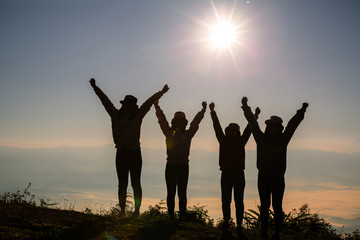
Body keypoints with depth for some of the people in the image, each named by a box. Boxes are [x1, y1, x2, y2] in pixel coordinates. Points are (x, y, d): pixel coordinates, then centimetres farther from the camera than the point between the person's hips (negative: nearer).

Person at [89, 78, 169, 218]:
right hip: (121, 154, 2)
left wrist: (161, 92, 5)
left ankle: (137, 210, 8)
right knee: (122, 184, 5)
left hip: (135, 154, -2)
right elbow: (105, 100, 10)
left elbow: (149, 102, 4)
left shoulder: (138, 115, 4)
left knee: (135, 184, 1)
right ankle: (122, 211, 10)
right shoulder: (115, 115, 8)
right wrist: (95, 88, 11)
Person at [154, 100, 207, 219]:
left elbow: (195, 122, 4)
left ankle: (182, 216, 9)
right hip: (171, 166, 0)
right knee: (171, 193, 5)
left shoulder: (188, 134, 7)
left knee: (182, 193, 4)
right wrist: (157, 108, -9)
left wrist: (203, 110, 0)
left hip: (183, 166, 0)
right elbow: (162, 120, -2)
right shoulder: (169, 133, 5)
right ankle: (171, 216, 12)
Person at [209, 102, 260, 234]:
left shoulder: (241, 142, 5)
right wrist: (213, 112, -6)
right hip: (226, 175, 0)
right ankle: (226, 221, 21)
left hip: (239, 175, 0)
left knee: (239, 202, 3)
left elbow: (248, 129, -1)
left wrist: (255, 116, -9)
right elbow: (217, 127, -1)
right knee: (225, 201, 7)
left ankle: (239, 225, 8)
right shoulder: (223, 141, 4)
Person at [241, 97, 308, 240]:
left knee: (277, 207, 2)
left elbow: (292, 125, 5)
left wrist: (301, 112, 2)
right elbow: (253, 123, 3)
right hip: (263, 178, 0)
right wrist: (246, 108, 3)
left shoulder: (282, 140, 5)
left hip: (278, 179, 1)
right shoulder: (261, 139, 2)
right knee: (264, 207, 3)